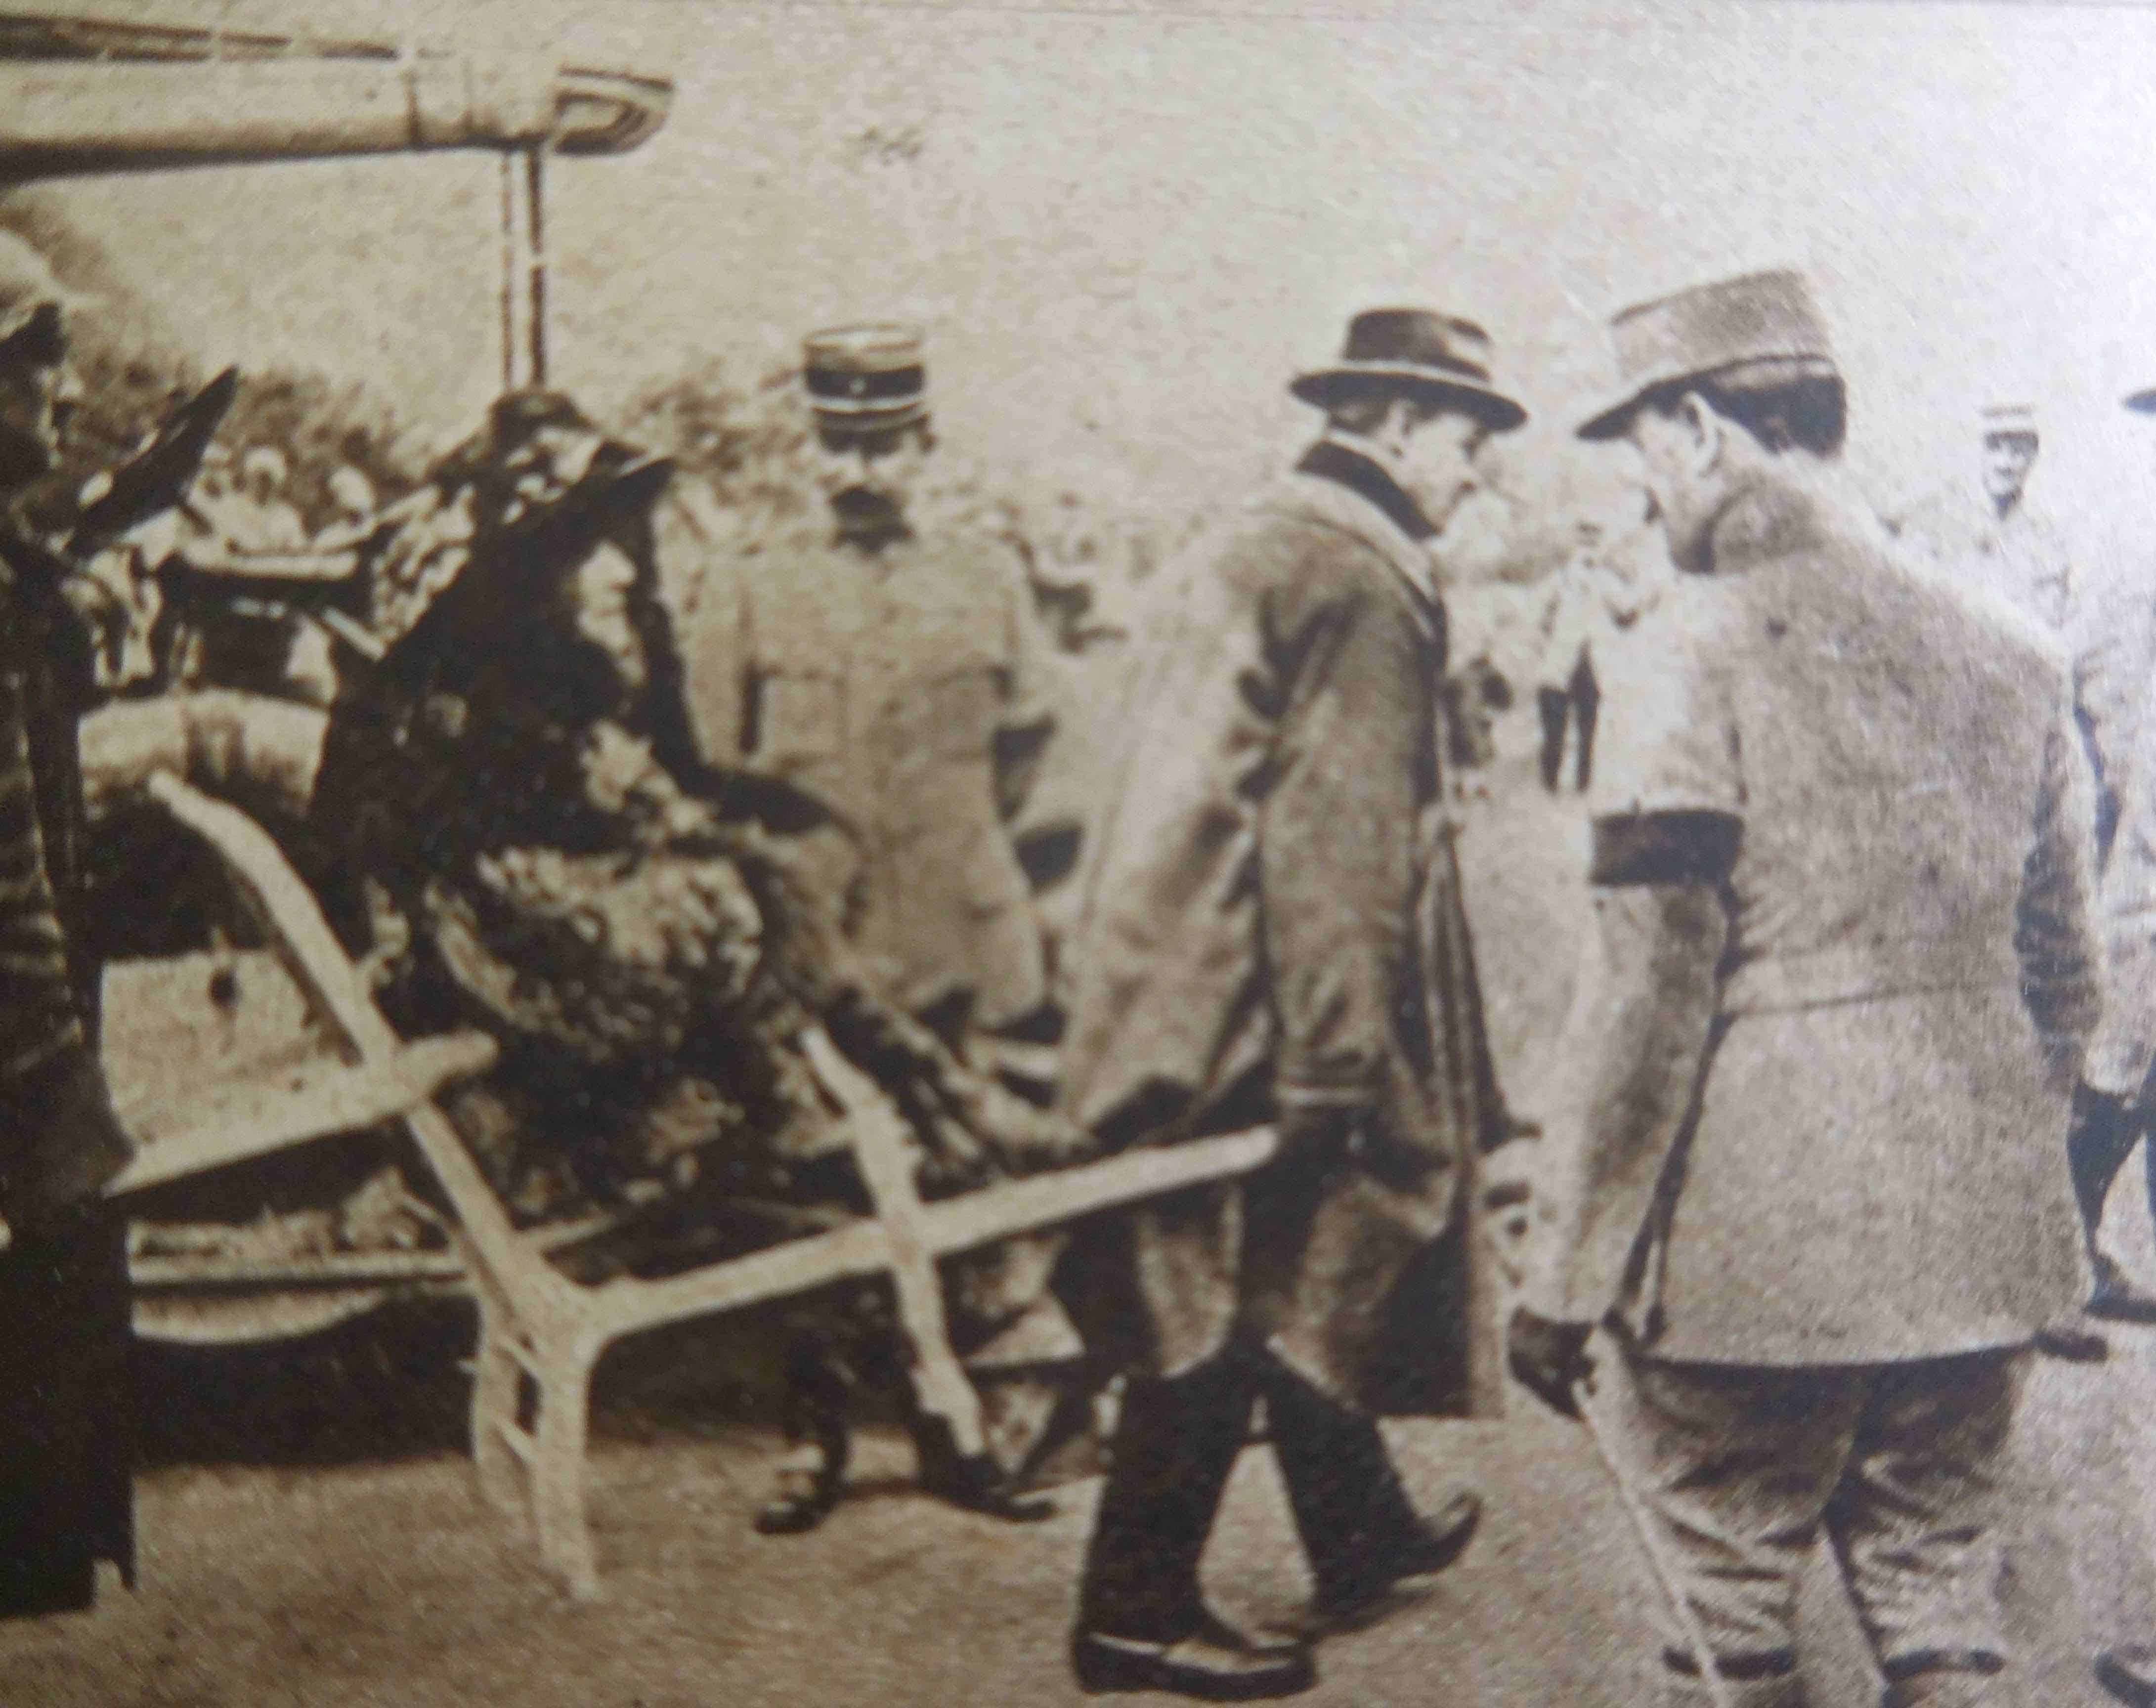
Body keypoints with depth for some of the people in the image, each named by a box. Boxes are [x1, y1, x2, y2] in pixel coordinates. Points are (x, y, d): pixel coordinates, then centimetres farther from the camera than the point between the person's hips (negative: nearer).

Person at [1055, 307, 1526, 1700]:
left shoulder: (1243, 554, 16)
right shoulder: (1358, 586, -15)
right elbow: (1336, 843, -20)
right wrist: (1333, 1062, -19)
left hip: (1181, 999, 10)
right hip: (1252, 1025, -10)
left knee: (1296, 1278, 20)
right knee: (1237, 1306, -1)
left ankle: (1363, 1534, 34)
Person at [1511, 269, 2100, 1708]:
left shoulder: (1708, 655, -13)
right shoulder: (2012, 658, 6)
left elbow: (1650, 1003, -14)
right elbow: (2066, 977, 12)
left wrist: (1571, 1279, -8)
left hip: (1756, 1256, -6)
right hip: (1982, 1251, 6)